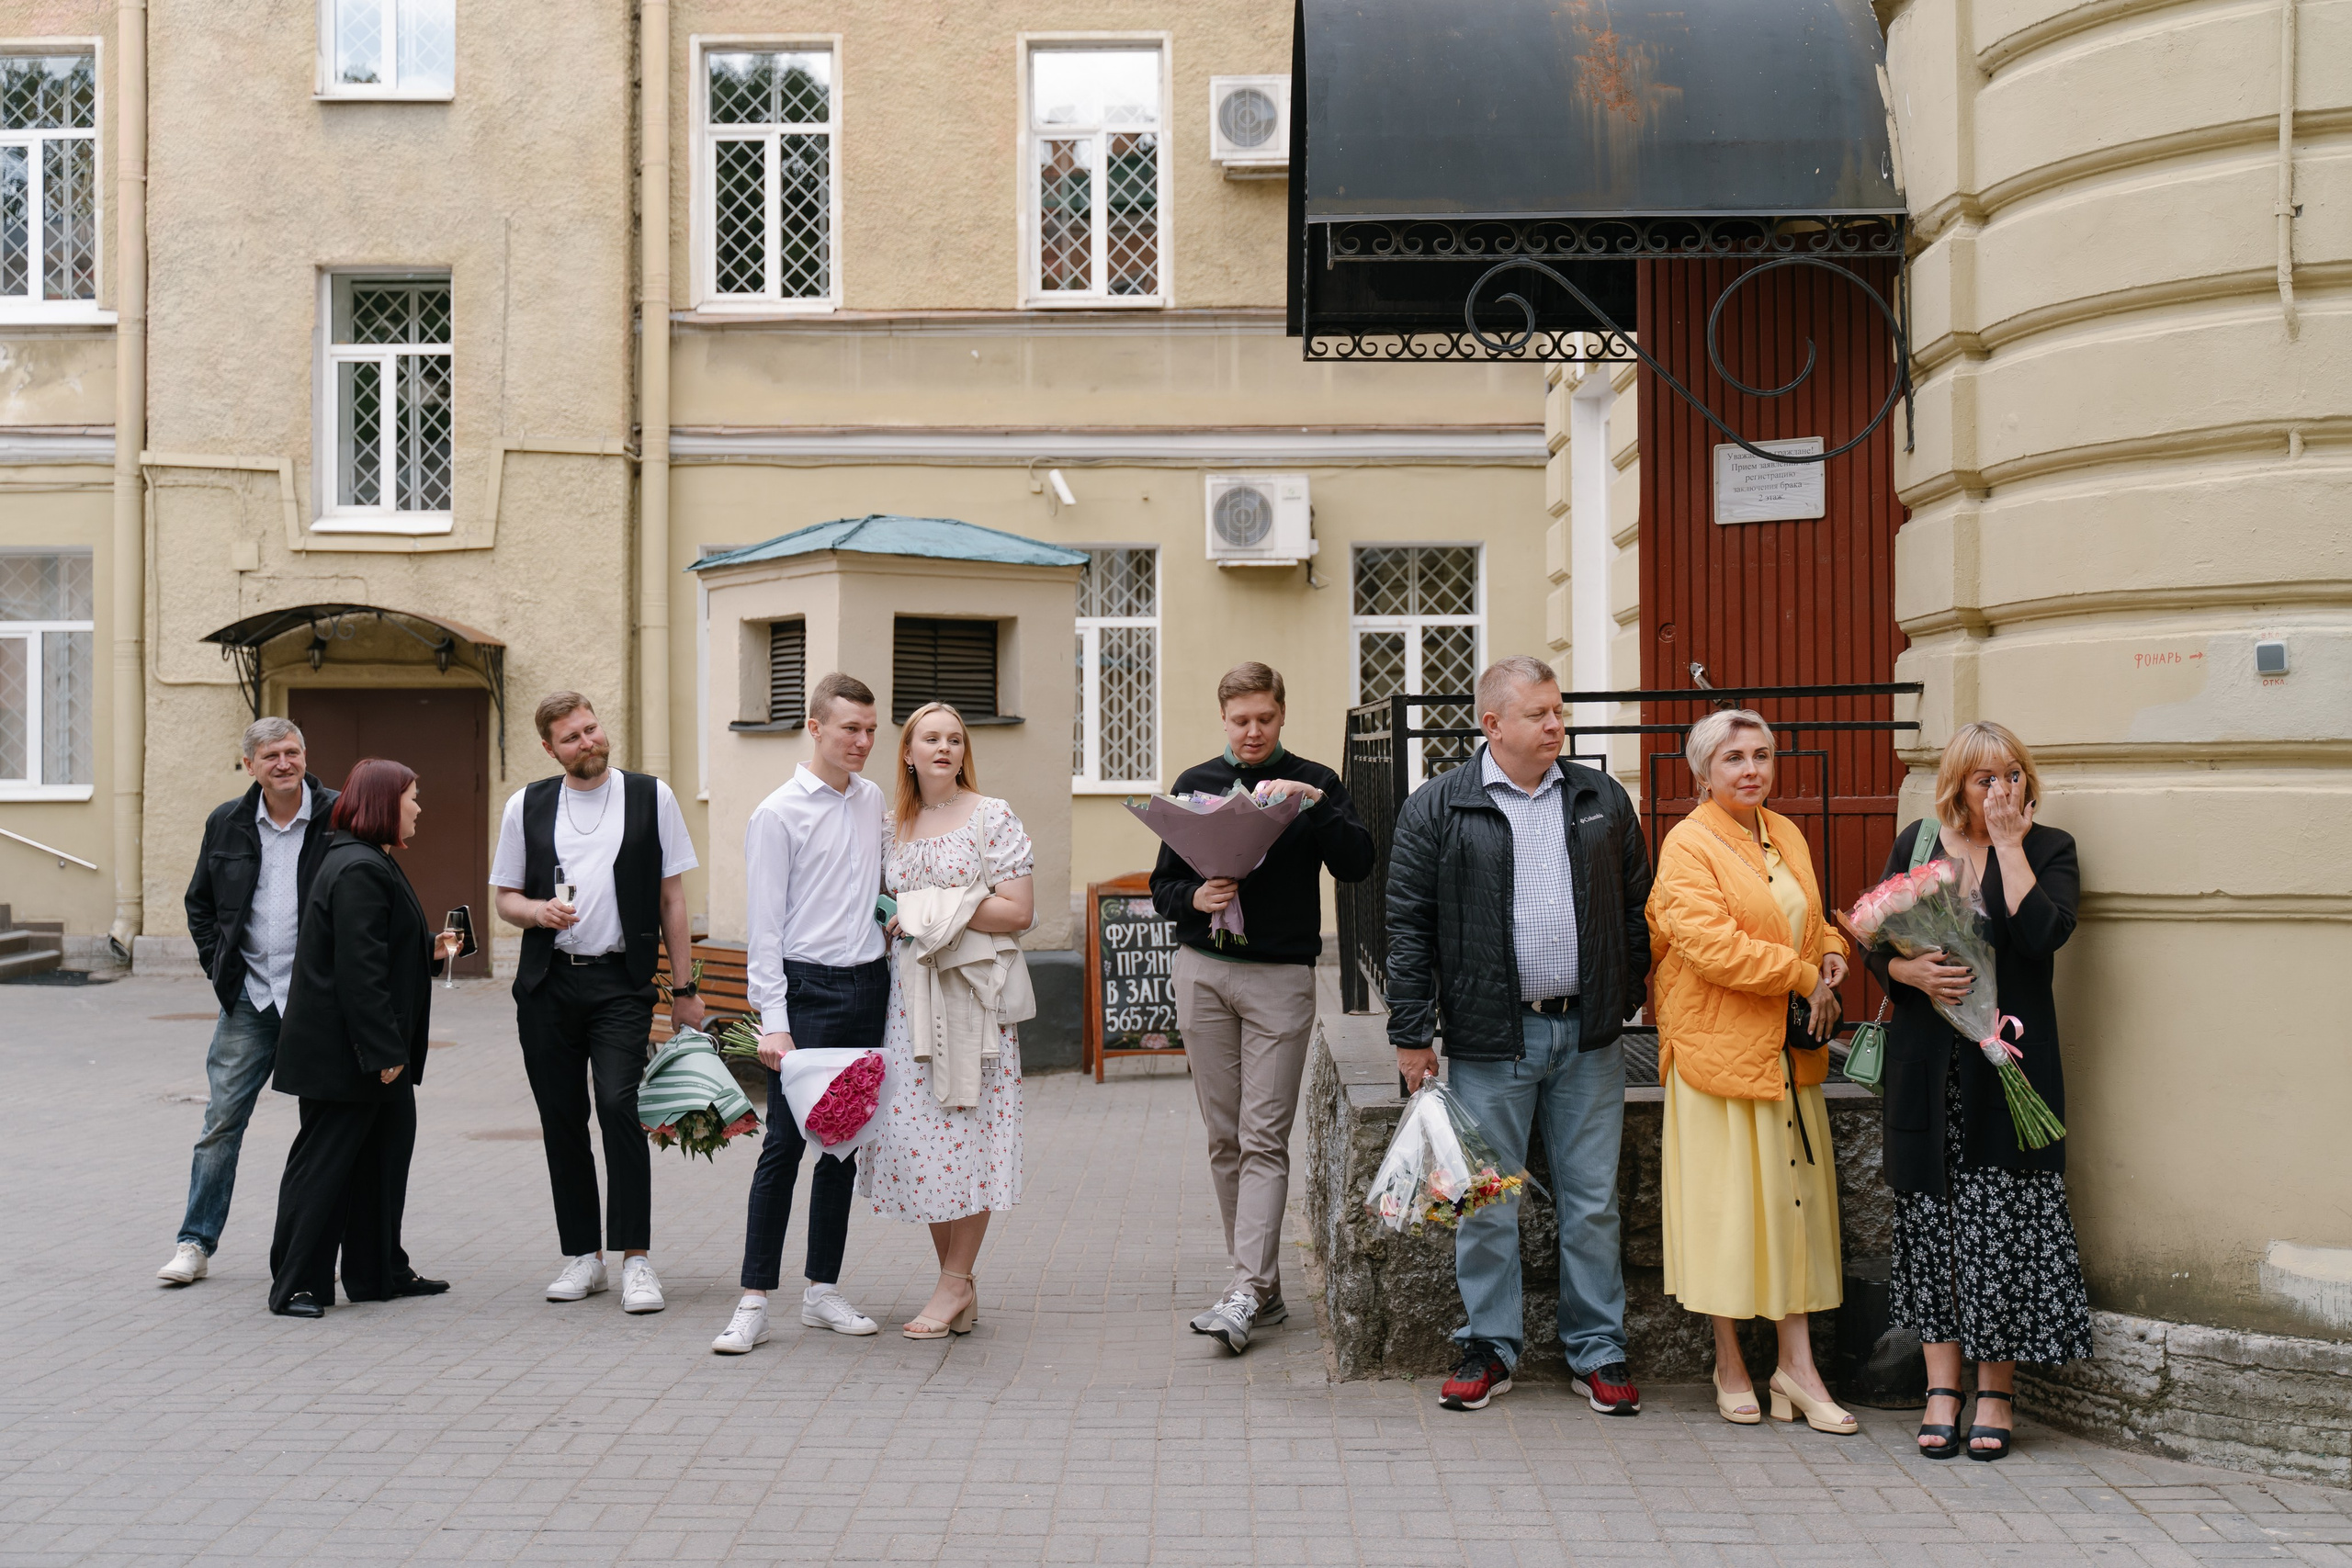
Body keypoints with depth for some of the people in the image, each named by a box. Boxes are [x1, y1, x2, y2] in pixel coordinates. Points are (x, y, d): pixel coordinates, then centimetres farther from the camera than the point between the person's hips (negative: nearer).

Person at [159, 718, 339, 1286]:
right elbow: (199, 904, 18)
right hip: (249, 996, 3)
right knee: (222, 1120, 5)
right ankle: (195, 1244, 15)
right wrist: (218, 967, 7)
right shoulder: (227, 824, 5)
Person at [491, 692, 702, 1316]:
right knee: (561, 1119, 6)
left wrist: (684, 989, 3)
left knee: (617, 1103, -17)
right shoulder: (526, 806, 9)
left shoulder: (650, 796, 5)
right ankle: (583, 1257, 19)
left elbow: (671, 897, 6)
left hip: (622, 982, -3)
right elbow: (506, 898, 15)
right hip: (547, 983, 3)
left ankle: (636, 1257, -7)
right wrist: (540, 910, -9)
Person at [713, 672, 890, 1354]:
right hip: (808, 987, -5)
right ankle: (754, 1302, 1)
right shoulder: (778, 814, -6)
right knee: (785, 1144, -6)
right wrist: (774, 1022, -14)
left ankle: (823, 1291, 19)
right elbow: (764, 924, -9)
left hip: (869, 985, 5)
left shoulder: (873, 801, 11)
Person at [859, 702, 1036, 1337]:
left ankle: (955, 1283, 5)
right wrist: (895, 919, 5)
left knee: (968, 1131, -5)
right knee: (915, 1131, 2)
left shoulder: (993, 818, -1)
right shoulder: (893, 826, 14)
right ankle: (958, 1285, 12)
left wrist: (936, 911, -11)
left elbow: (1018, 910, -8)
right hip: (908, 992, 5)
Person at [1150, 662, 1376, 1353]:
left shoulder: (1312, 783, 5)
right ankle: (1264, 1285, 13)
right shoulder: (1194, 785, 13)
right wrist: (1194, 898, -9)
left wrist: (1316, 802, -22)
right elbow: (1162, 885, 13)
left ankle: (1246, 1291, -10)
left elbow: (1356, 865, -9)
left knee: (1265, 1138, -8)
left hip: (1280, 975, -3)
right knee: (1225, 1137, 5)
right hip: (1201, 971, 3)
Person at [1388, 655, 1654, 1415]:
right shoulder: (1437, 808, -1)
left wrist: (1628, 997, 6)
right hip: (1489, 1039, -2)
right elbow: (1410, 924, -2)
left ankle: (1598, 1352, 20)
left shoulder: (1603, 801, 9)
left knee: (1593, 1202, 8)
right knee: (1485, 1202, 5)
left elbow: (1636, 905, 14)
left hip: (1587, 1036, 3)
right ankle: (1489, 1347, 20)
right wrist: (1412, 1031, -5)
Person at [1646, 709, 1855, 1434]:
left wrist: (1832, 951, 3)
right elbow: (1712, 945, -20)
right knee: (1728, 1204, 1)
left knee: (1794, 1196, 7)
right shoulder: (1688, 844, -9)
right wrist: (1803, 977, -15)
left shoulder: (1786, 836, 13)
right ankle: (1730, 1367, 15)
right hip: (1720, 1045, -7)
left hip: (1791, 1050, 7)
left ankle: (1797, 1363, 16)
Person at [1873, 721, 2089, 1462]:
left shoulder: (2049, 848, 4)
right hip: (1928, 1060, 2)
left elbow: (2043, 935, -15)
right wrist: (1911, 971, -12)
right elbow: (1877, 945, 9)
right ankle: (1942, 1389, 14)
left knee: (2003, 1225, -3)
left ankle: (1997, 1393, 11)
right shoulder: (1916, 842, 9)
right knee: (1931, 1221, 4)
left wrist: (2009, 843, -9)